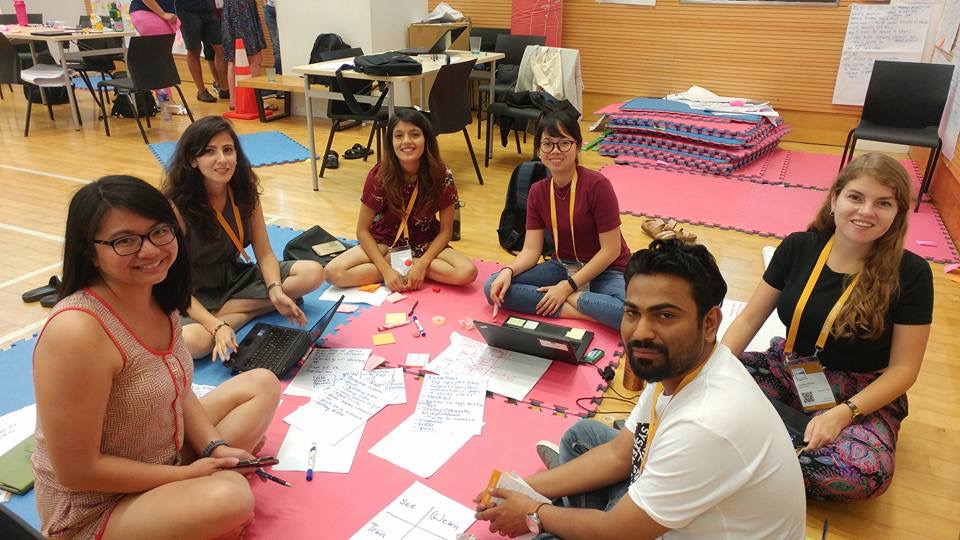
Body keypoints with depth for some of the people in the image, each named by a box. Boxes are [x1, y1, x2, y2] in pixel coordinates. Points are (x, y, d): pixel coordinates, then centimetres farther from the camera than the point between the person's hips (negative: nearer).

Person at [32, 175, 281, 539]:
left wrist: (215, 449, -8)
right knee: (230, 495, -33)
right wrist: (187, 474, -17)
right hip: (94, 510, -8)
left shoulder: (159, 297, -5)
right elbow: (78, 471, -26)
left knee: (262, 385, 10)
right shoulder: (77, 331, -31)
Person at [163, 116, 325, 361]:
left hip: (236, 276, 6)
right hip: (193, 295, -6)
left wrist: (276, 292, -26)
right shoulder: (176, 206, -23)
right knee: (192, 341, -39)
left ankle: (229, 315, -14)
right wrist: (217, 327, -34)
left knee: (313, 273, -14)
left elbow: (265, 254, -5)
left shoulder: (244, 190, -8)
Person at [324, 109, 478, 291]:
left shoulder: (442, 176, -17)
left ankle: (399, 265, -11)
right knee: (334, 273, -25)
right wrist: (386, 270, -23)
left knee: (467, 272, -28)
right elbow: (363, 230, -12)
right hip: (385, 243, 0)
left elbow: (446, 231, -9)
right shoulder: (379, 175, -19)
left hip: (425, 244, 1)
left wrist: (422, 264, -24)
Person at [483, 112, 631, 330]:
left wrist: (567, 286, -20)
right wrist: (507, 271, -25)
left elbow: (611, 250, -17)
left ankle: (570, 298, -16)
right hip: (563, 266, 6)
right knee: (494, 287, -16)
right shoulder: (537, 192, -1)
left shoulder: (597, 185, -18)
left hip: (604, 270, -5)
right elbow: (531, 250, -4)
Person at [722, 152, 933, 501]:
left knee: (869, 472, -34)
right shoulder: (798, 247, -5)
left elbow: (904, 368, -10)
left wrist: (843, 412, -25)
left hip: (862, 395, -2)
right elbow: (749, 320, -1)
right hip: (789, 372, 3)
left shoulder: (910, 273, -12)